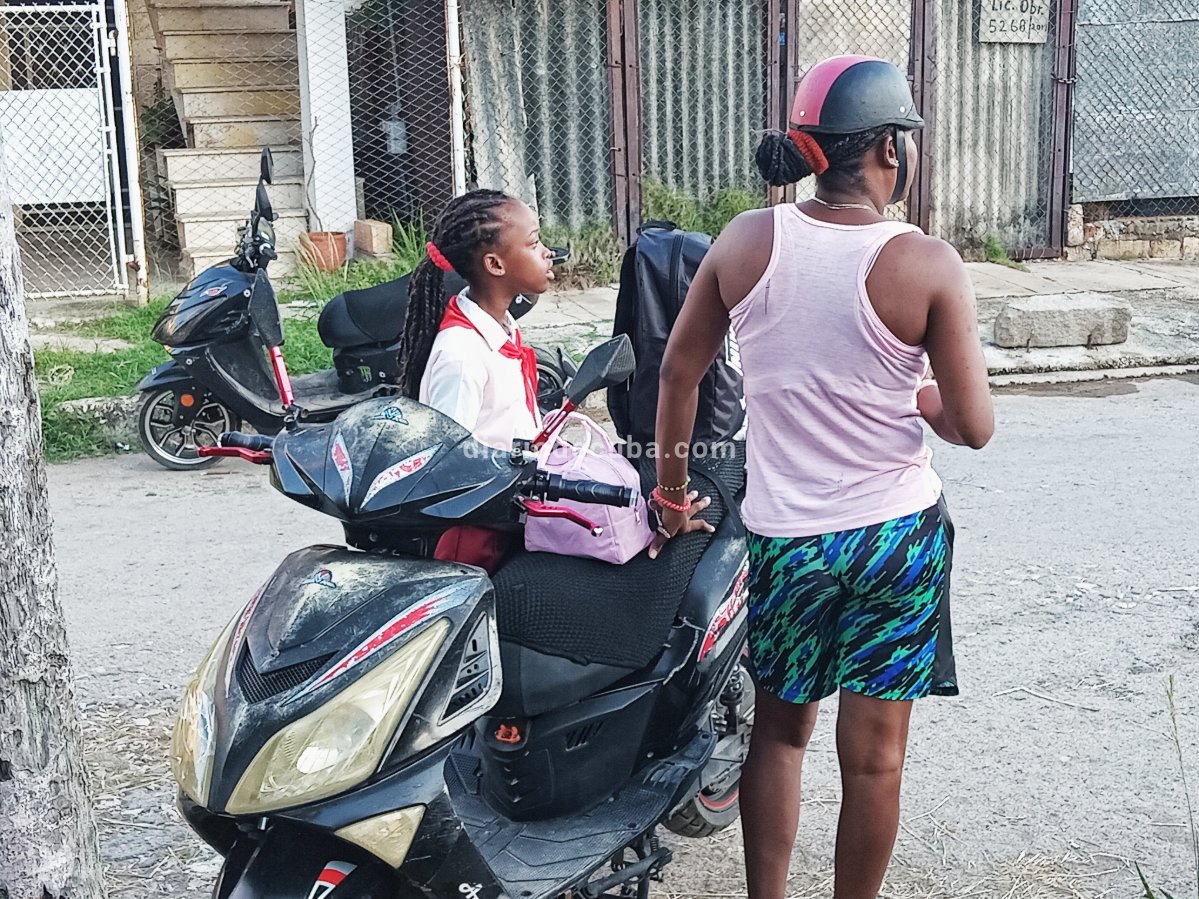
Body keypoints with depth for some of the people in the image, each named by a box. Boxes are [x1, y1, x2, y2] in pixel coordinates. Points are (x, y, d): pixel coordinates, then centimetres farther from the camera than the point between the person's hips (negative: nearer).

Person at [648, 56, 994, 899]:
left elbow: (679, 371, 3)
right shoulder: (929, 265, -14)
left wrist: (673, 488, 15)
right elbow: (975, 427, -12)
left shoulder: (746, 242, -5)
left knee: (778, 730, 21)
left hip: (781, 537, 3)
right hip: (898, 534, -2)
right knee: (874, 756, 11)